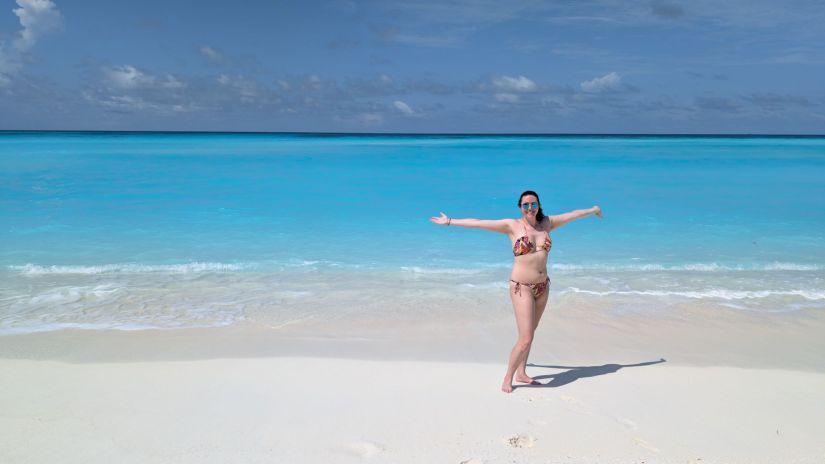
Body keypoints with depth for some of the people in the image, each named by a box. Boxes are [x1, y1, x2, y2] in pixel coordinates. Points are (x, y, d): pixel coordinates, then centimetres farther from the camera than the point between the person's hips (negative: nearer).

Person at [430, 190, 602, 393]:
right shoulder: (512, 225, -6)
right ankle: (508, 378, 8)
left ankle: (521, 373, 30)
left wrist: (593, 210, 35)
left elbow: (572, 214, 20)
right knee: (526, 339, -10)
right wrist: (450, 221, -3)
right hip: (522, 287, -5)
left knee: (528, 333, 16)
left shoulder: (547, 223, 6)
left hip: (542, 287, 5)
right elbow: (477, 223, -5)